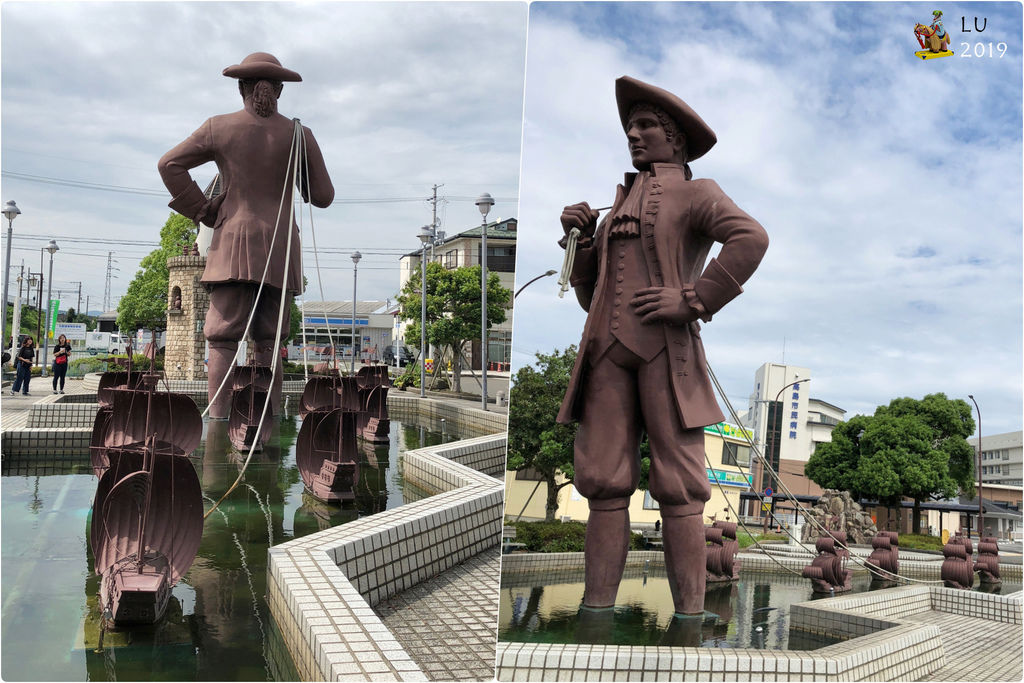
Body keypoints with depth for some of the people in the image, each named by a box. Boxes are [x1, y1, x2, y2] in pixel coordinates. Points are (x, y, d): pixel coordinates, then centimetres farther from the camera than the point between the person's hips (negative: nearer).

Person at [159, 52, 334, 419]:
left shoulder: (219, 128, 4)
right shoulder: (300, 135, 5)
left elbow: (169, 164, 4)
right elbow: (323, 196, 9)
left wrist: (201, 210, 8)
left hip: (232, 244, -1)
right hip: (279, 249, 2)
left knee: (223, 338, -4)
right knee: (269, 342, 5)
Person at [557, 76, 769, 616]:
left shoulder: (697, 193, 9)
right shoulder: (619, 208, 28)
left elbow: (751, 238, -12)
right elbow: (591, 294, 24)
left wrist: (693, 300, -16)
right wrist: (580, 240, 9)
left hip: (667, 348, -5)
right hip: (609, 349, 5)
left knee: (677, 485, -6)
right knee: (604, 482, -2)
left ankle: (689, 618, -3)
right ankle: (595, 611, -1)